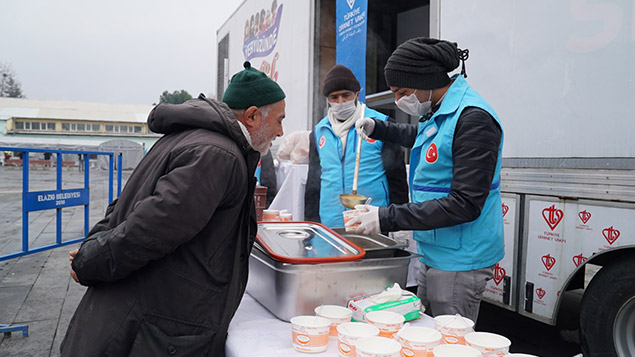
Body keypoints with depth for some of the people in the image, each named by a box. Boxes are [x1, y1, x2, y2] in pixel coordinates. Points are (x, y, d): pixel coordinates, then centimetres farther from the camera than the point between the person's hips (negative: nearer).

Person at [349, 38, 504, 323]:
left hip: (458, 261, -9)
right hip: (434, 255, 9)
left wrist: (388, 218, -25)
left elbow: (466, 204, -25)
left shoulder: (473, 119, -20)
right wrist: (377, 129, 25)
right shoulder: (438, 113, 10)